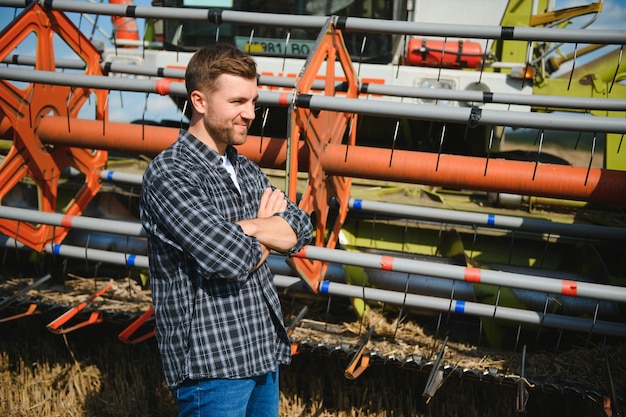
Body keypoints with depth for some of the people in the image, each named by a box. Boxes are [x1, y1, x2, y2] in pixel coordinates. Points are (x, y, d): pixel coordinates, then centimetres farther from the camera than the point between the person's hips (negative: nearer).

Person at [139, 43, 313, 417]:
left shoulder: (247, 170, 11)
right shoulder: (169, 174, -15)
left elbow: (301, 230, -1)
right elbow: (232, 259, -24)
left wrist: (242, 227, -17)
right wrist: (269, 229, -3)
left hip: (264, 351, 8)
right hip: (211, 362, -7)